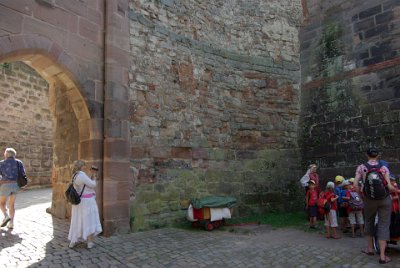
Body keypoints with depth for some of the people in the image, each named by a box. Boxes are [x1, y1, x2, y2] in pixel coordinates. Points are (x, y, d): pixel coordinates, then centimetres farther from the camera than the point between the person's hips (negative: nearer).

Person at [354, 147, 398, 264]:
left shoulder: (361, 167, -5)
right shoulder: (384, 168, -5)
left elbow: (355, 185, -12)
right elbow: (389, 187, -11)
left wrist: (362, 192, 6)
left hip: (369, 200, 1)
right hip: (384, 199, 0)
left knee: (369, 222, 20)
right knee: (384, 225, 6)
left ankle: (370, 249, 32)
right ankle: (382, 256, 5)